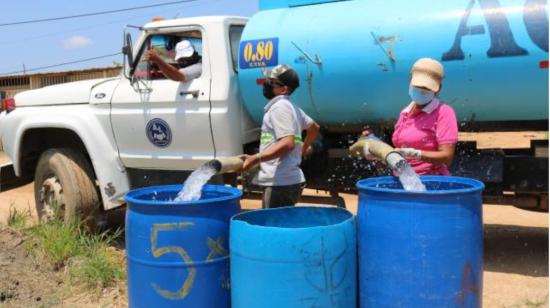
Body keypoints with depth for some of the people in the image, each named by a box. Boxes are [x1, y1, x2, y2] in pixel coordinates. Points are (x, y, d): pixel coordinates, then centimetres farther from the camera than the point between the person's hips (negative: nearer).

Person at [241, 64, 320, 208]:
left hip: (280, 182, -10)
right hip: (288, 180, 10)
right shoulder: (291, 107, 19)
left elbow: (288, 143, -23)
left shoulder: (279, 106, -11)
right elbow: (314, 128, 33)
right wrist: (302, 151, 36)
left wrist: (255, 159, -25)